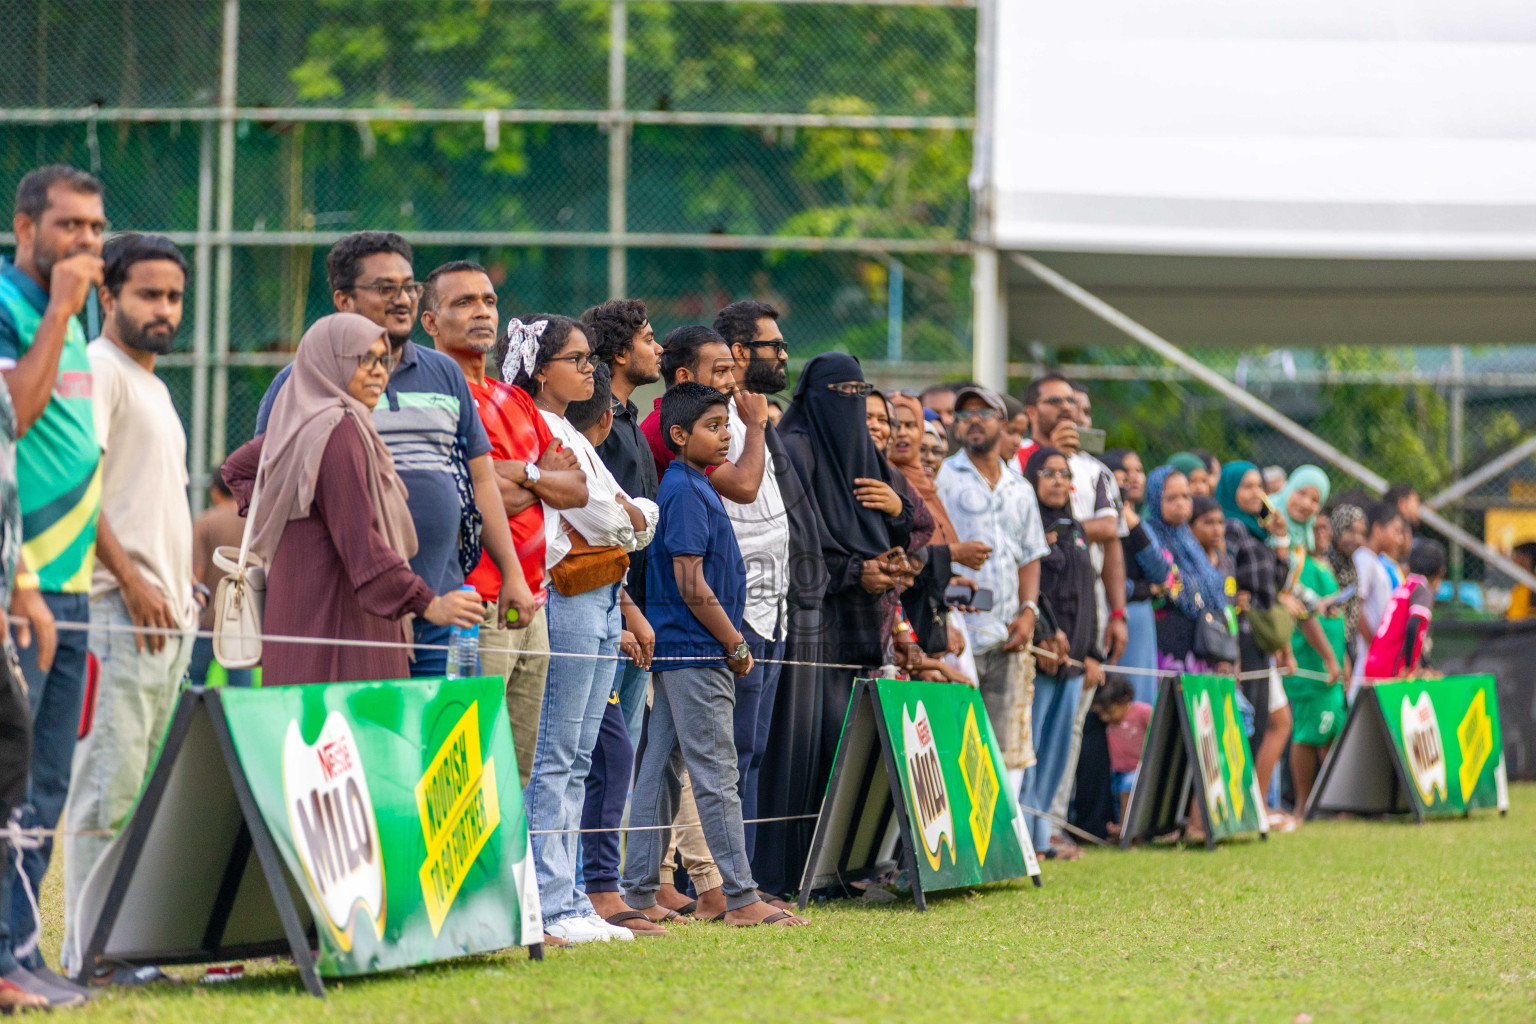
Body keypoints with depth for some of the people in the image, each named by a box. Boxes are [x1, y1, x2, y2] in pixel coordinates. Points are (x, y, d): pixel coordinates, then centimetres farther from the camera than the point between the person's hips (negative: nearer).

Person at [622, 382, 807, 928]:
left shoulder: (695, 487, 16)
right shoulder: (685, 492, -14)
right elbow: (691, 584, -19)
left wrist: (730, 643, 17)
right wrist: (735, 644, -11)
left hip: (677, 653, 10)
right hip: (696, 653, -10)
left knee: (661, 770, 9)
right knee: (716, 774, -8)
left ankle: (640, 893, 12)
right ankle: (741, 898, -7)